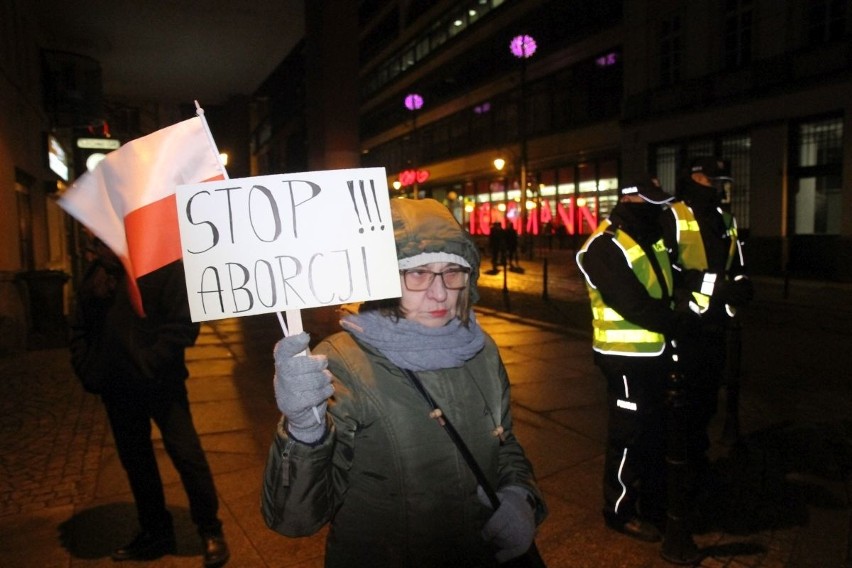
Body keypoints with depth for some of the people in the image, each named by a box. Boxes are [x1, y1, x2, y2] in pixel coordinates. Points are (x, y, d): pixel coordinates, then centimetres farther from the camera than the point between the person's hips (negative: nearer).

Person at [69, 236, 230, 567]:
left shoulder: (165, 265, -7)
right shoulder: (96, 273, 10)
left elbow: (183, 325, -13)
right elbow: (81, 329, 15)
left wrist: (148, 365, -19)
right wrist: (88, 371, 1)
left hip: (160, 383, -5)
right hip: (117, 387, 6)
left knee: (185, 453, -5)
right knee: (135, 461, 15)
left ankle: (210, 531, 14)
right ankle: (155, 533, 32)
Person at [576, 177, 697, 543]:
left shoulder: (649, 236, 10)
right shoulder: (604, 247, -19)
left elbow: (668, 285, 15)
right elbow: (635, 306, -25)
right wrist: (682, 322, -17)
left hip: (655, 353, 9)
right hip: (627, 358, -9)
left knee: (655, 431, 22)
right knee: (629, 437, 4)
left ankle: (654, 503, 41)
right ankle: (620, 511, 22)